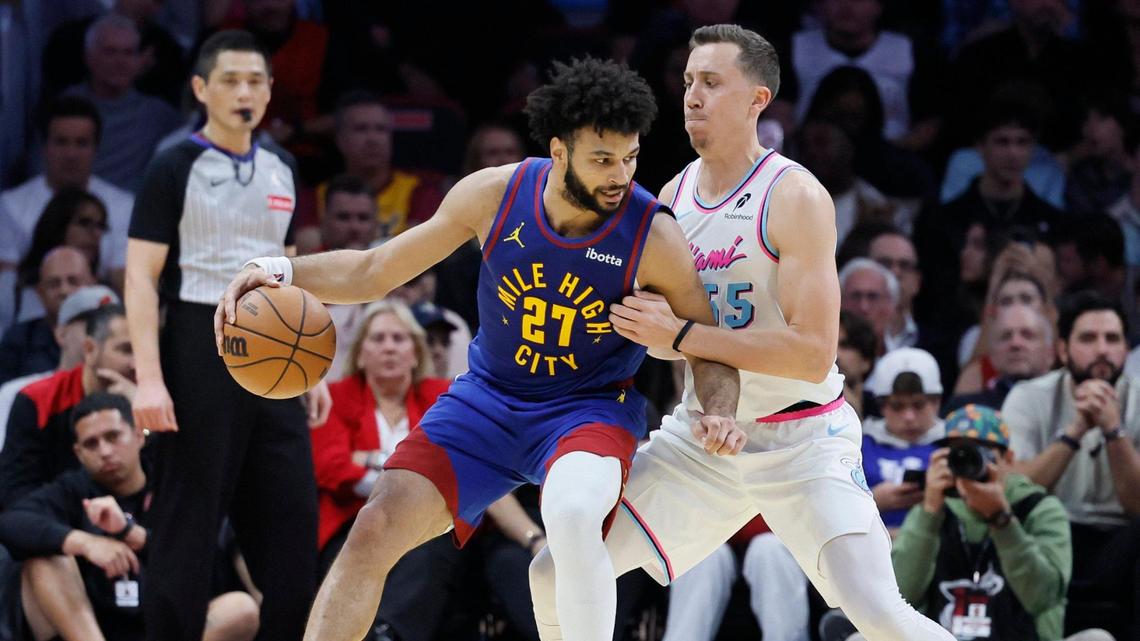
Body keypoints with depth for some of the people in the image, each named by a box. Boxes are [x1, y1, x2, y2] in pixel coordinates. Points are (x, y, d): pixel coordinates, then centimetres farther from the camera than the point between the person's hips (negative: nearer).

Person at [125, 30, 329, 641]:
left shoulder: (280, 170, 13)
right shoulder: (175, 169, -5)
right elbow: (141, 277, -10)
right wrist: (149, 379, -19)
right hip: (200, 351, -6)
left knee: (291, 517, 4)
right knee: (187, 521, -3)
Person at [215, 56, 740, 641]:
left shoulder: (654, 237, -18)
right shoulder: (494, 195, -12)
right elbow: (374, 272, -1)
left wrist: (718, 414, -28)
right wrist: (280, 271, -16)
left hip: (588, 408, -3)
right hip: (487, 397, 3)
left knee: (572, 515, -37)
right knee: (375, 531, -9)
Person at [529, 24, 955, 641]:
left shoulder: (796, 198, -16)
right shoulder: (671, 197, 5)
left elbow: (813, 354, -24)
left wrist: (679, 335, -24)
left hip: (802, 442, -6)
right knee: (554, 576, 0)